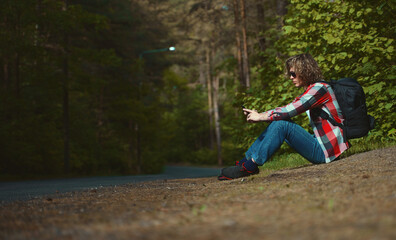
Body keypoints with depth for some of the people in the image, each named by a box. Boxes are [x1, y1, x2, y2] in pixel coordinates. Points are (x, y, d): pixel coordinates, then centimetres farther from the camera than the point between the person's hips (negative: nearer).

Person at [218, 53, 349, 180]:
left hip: (327, 150, -9)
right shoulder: (309, 92, 17)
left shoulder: (319, 88, -13)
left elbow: (289, 111, -21)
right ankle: (244, 162, 2)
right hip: (320, 146, 9)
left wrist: (261, 116, -13)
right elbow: (287, 109, 10)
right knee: (277, 122, 5)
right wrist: (259, 114, -3)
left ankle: (250, 167, -14)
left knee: (282, 124, -19)